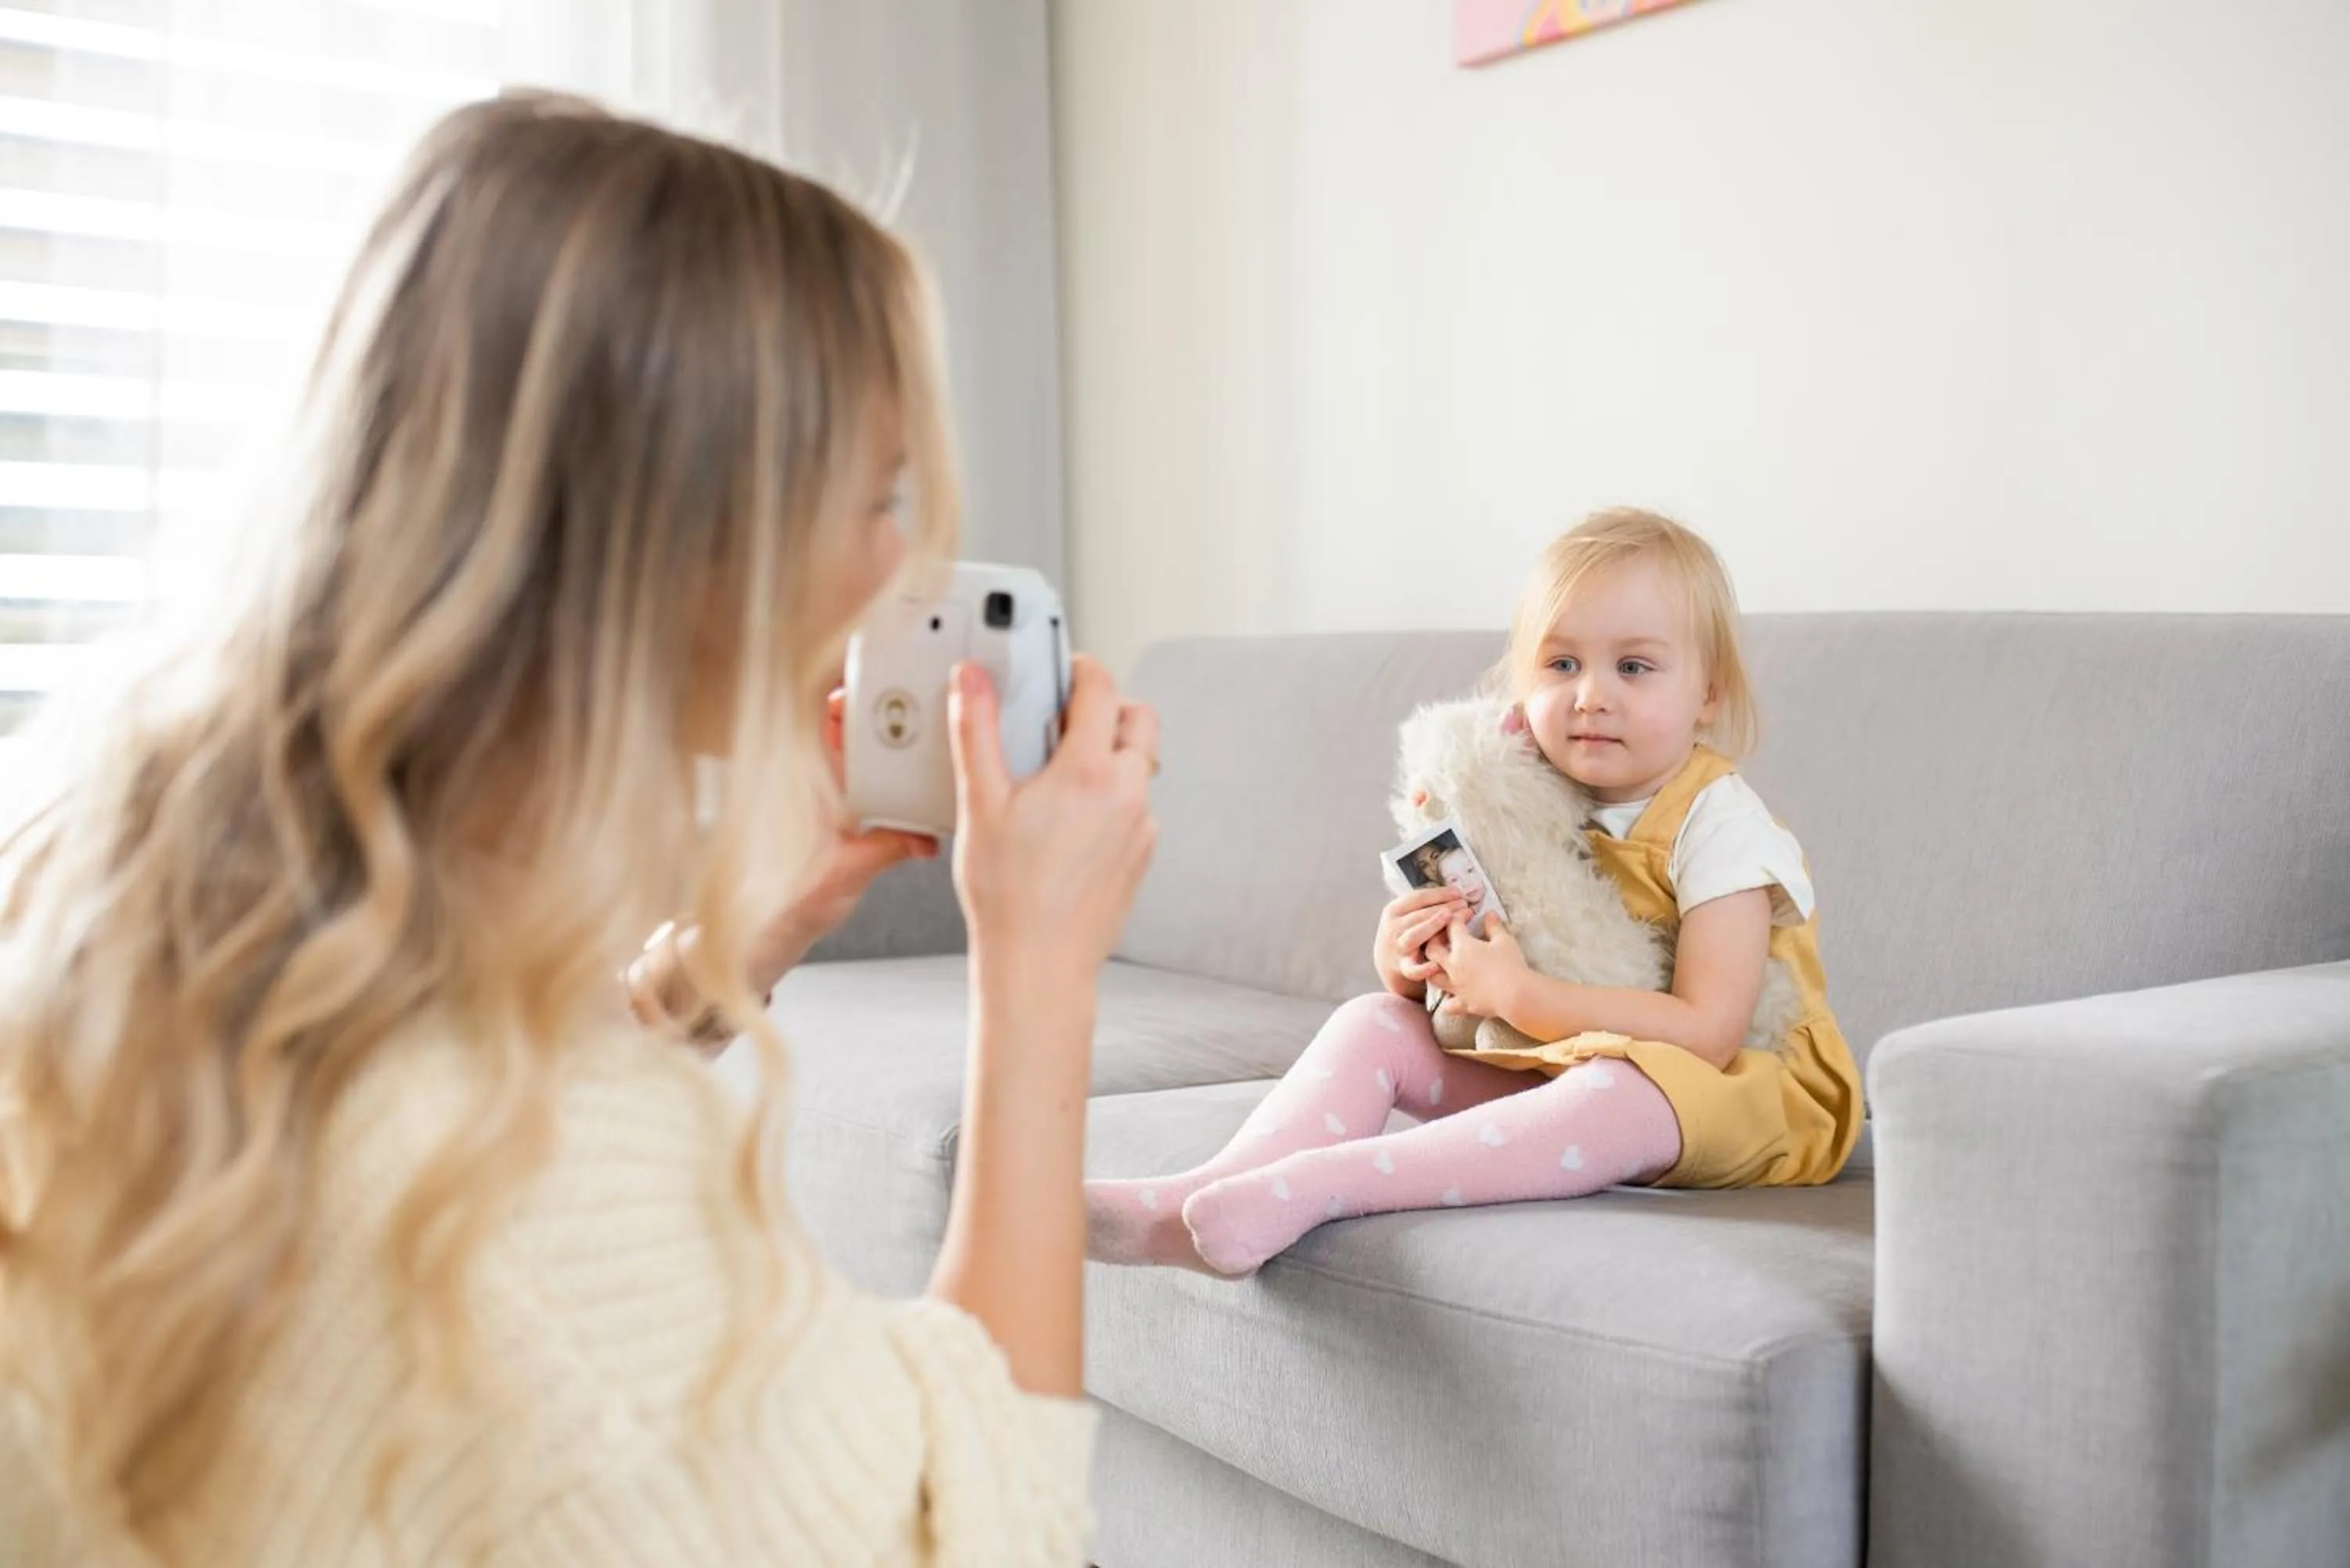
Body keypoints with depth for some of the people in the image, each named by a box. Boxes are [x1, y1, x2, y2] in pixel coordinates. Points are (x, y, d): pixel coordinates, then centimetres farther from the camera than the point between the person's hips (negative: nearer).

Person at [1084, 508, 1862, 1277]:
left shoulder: (1720, 825, -15)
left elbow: (1707, 1034, -26)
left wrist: (1516, 993, -27)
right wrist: (1404, 959, -15)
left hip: (1728, 1092, -6)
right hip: (1551, 1066, 6)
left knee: (1621, 1093, -39)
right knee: (1372, 1021, -7)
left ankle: (1308, 1187, -43)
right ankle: (1202, 1195, -28)